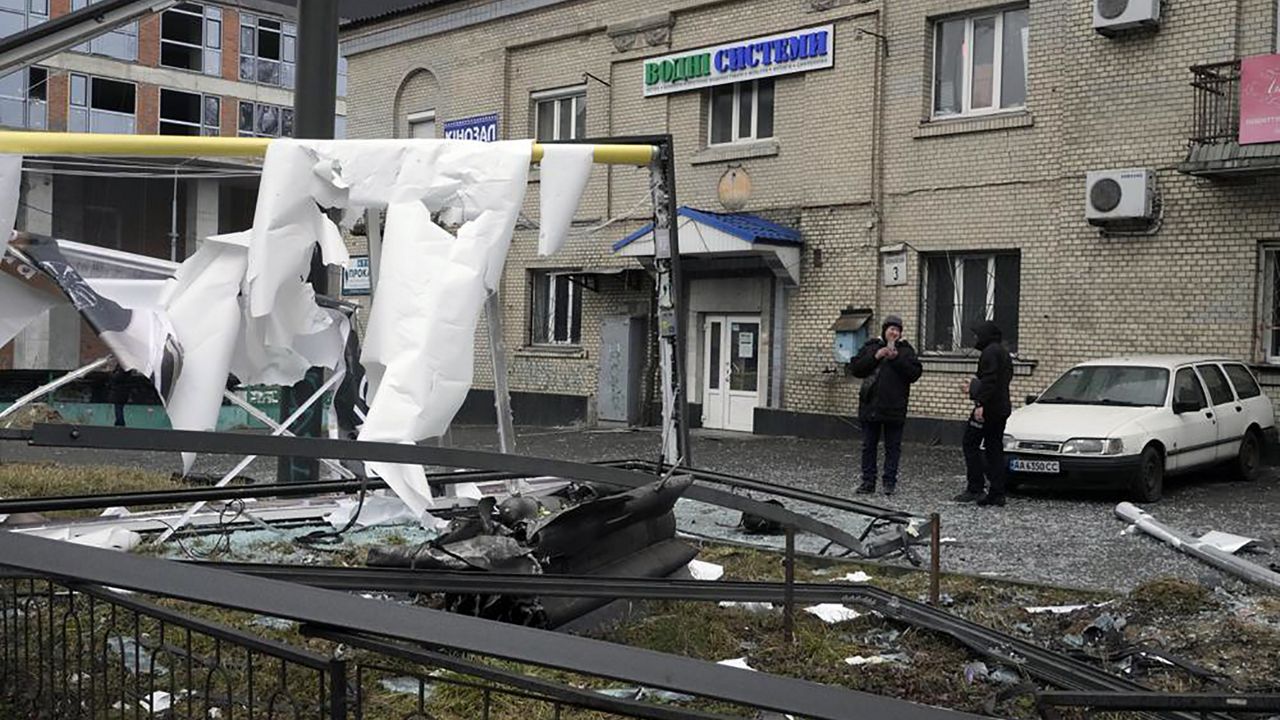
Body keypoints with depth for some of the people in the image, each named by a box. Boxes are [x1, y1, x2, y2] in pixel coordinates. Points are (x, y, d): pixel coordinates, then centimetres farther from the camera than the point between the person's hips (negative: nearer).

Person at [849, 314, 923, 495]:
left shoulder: (906, 350, 3)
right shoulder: (871, 347, 5)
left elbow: (915, 373, -7)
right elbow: (855, 369, -2)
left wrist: (897, 358, -16)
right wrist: (875, 357, -13)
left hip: (894, 408, -1)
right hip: (870, 406, 1)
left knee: (893, 447, 3)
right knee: (868, 446, 6)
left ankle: (890, 481, 9)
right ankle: (868, 481, 13)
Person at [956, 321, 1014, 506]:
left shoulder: (990, 352, -11)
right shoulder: (1003, 352, 20)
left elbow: (989, 381, -22)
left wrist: (981, 404, -26)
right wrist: (974, 387, 34)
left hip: (988, 408, -10)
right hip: (1002, 408, 10)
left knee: (971, 444, -4)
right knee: (994, 449, 8)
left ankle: (975, 489, -8)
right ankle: (996, 494, 6)